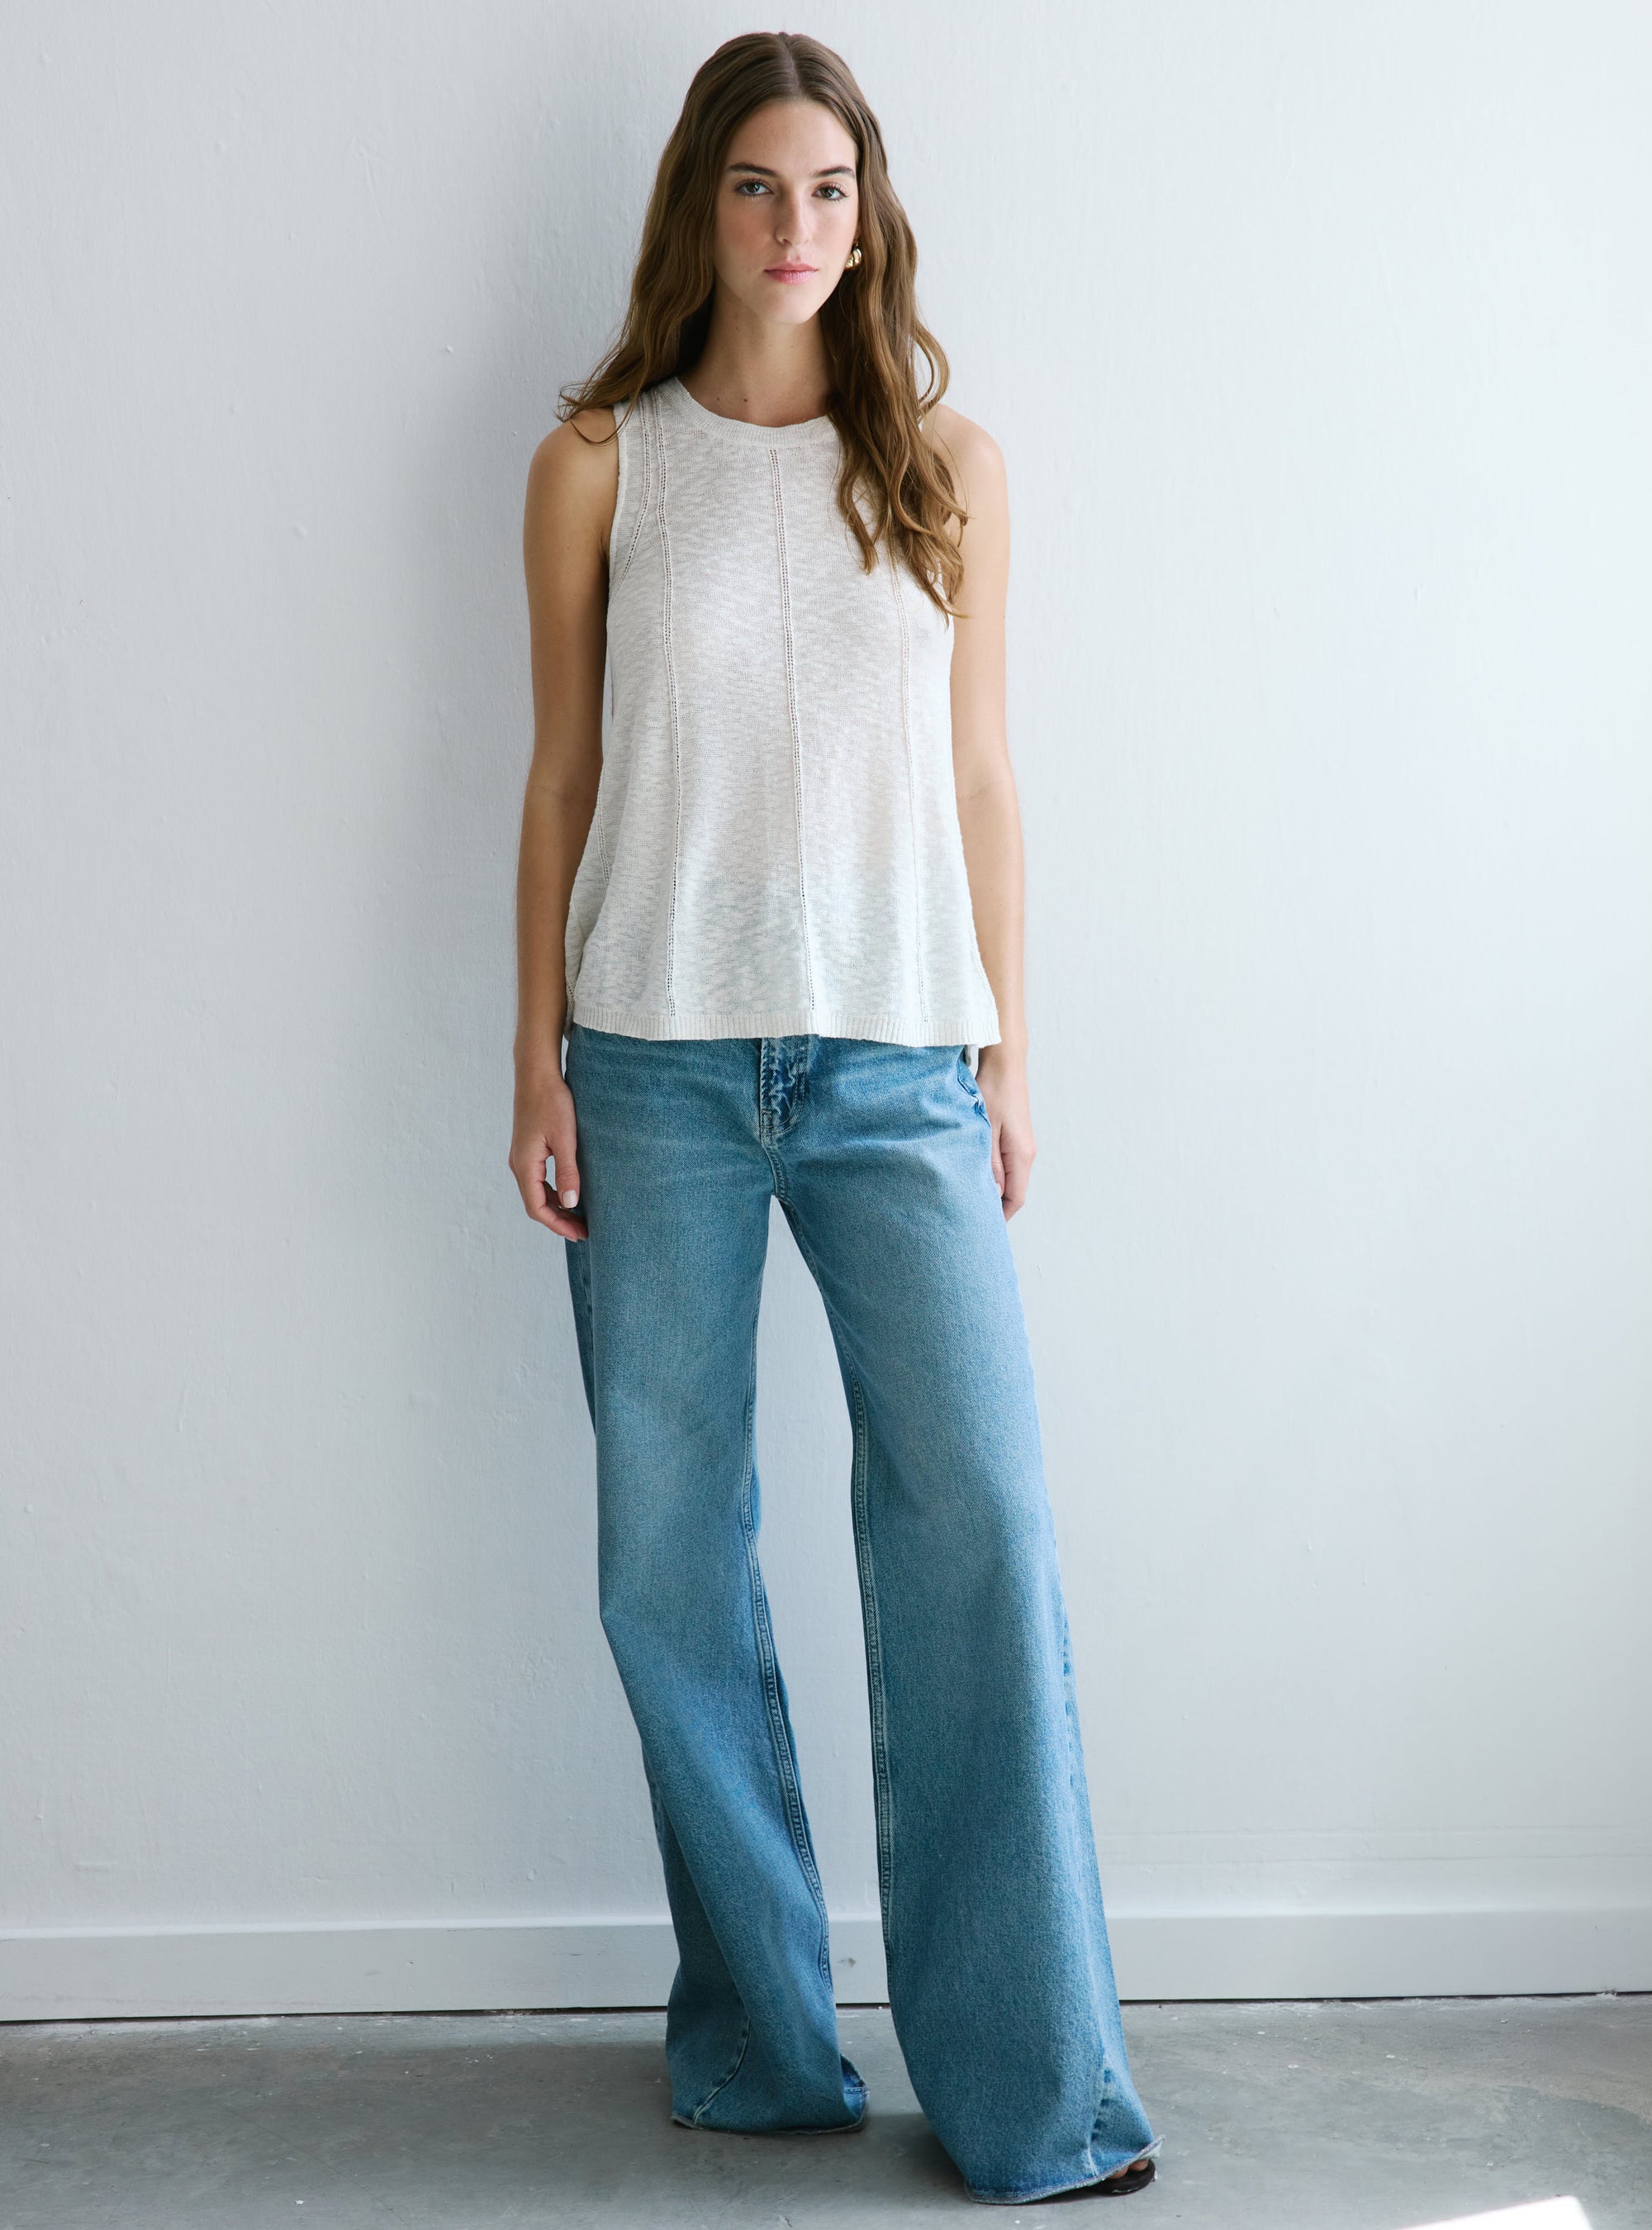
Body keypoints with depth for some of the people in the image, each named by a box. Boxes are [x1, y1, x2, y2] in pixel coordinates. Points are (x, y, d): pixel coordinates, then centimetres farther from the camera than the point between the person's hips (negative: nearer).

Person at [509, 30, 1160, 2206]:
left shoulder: (947, 461, 9)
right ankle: (759, 2040, 20)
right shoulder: (600, 462, 6)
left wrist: (1009, 1047, 5)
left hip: (898, 1059, 0)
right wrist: (537, 1060, 3)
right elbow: (561, 775, 8)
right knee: (671, 1551, 3)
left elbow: (980, 772, 10)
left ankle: (1032, 2090, 4)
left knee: (980, 1523, -7)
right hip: (660, 1060, 0)